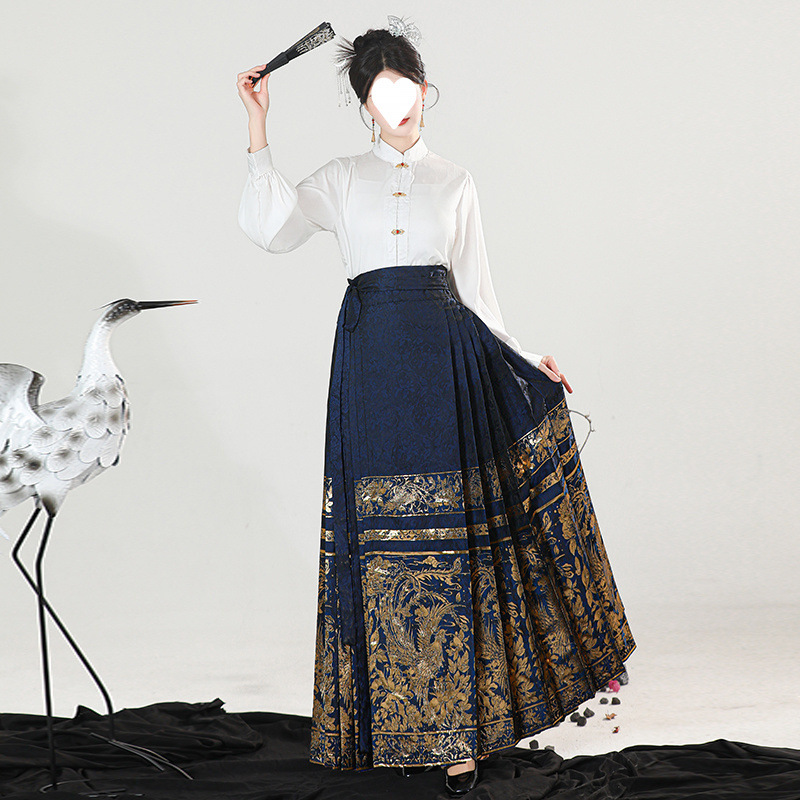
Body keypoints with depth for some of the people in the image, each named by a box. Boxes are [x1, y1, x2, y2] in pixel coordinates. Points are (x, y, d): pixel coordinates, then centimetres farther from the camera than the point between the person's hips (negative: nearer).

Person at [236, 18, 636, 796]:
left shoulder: (455, 182, 16)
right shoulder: (339, 178, 14)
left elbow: (475, 288, 17)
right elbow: (269, 230, -4)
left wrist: (523, 359, 10)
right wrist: (258, 129, -3)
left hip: (447, 354, 0)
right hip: (371, 360, 0)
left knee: (451, 533, -4)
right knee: (381, 532, -2)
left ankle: (457, 728, 1)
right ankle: (391, 716, 10)